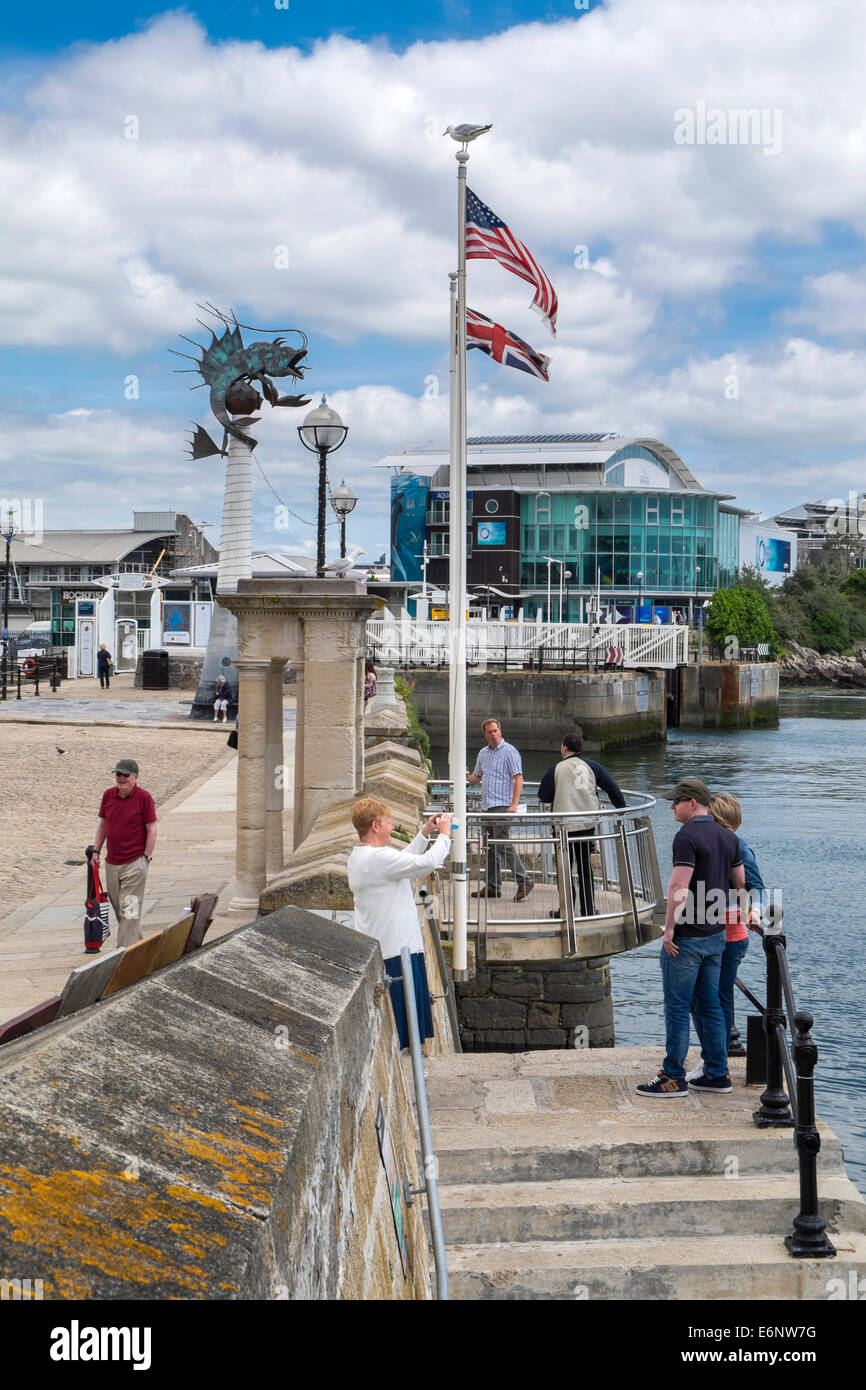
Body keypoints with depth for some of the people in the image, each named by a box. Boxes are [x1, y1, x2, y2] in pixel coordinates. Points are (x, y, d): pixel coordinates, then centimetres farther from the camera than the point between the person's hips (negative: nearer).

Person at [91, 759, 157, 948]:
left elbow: (151, 829, -6)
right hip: (112, 861, 6)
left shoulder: (144, 797, -9)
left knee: (129, 909, -7)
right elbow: (102, 824, 16)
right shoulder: (108, 795, 6)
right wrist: (96, 850, 12)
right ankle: (137, 941, 31)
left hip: (134, 863, -6)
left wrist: (147, 857, -9)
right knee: (117, 906, 15)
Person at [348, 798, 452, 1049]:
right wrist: (444, 835, -5)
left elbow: (404, 861, 23)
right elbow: (428, 862, -21)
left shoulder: (358, 856, 12)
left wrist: (424, 833, 20)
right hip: (394, 951, -10)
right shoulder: (379, 857, -20)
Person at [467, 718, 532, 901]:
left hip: (502, 805, -8)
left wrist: (514, 804, -21)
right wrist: (468, 777, 2)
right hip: (487, 806, 8)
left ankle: (524, 881, -11)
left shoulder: (509, 752, -6)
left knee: (502, 843, -15)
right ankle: (492, 887, 13)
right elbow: (477, 777, 26)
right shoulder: (483, 754, 16)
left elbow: (518, 779, -12)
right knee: (491, 846, 9)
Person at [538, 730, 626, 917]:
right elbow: (612, 788, 2)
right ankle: (588, 909, 13)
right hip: (587, 824, 3)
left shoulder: (556, 768, -6)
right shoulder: (592, 766, 2)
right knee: (586, 867, 12)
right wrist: (622, 810, 12)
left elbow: (543, 796, -5)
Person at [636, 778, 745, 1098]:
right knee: (710, 1005, 13)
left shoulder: (688, 837, -17)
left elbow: (679, 887, -23)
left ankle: (673, 1078, 3)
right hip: (716, 934, 8)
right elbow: (740, 883, 18)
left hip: (686, 937, -8)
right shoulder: (727, 837, 9)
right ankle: (717, 1075, 16)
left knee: (677, 1008, -1)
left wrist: (669, 928, -16)